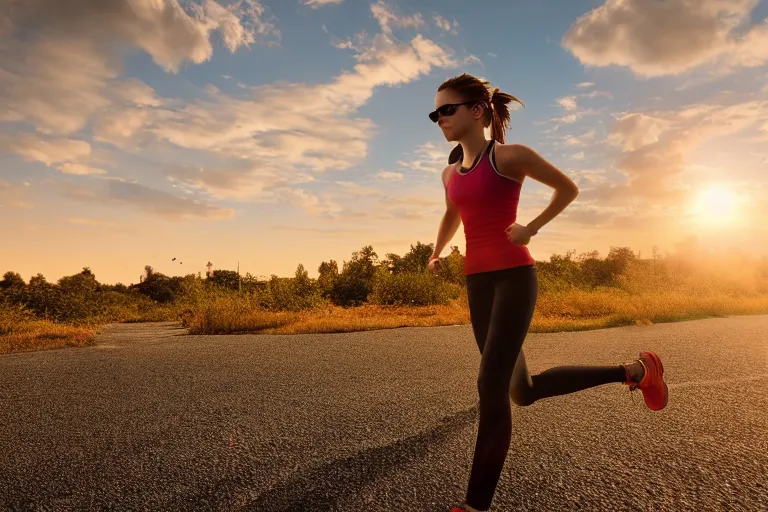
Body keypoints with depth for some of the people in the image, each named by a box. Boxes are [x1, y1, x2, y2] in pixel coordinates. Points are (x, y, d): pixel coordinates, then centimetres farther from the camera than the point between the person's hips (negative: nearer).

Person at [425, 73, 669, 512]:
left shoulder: (510, 155, -4)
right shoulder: (450, 173, 14)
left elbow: (569, 188, 6)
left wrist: (532, 228, -5)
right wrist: (436, 253, 25)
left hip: (514, 277, -7)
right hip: (478, 283, 7)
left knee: (492, 385, -16)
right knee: (523, 393, 11)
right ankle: (632, 373, 28)